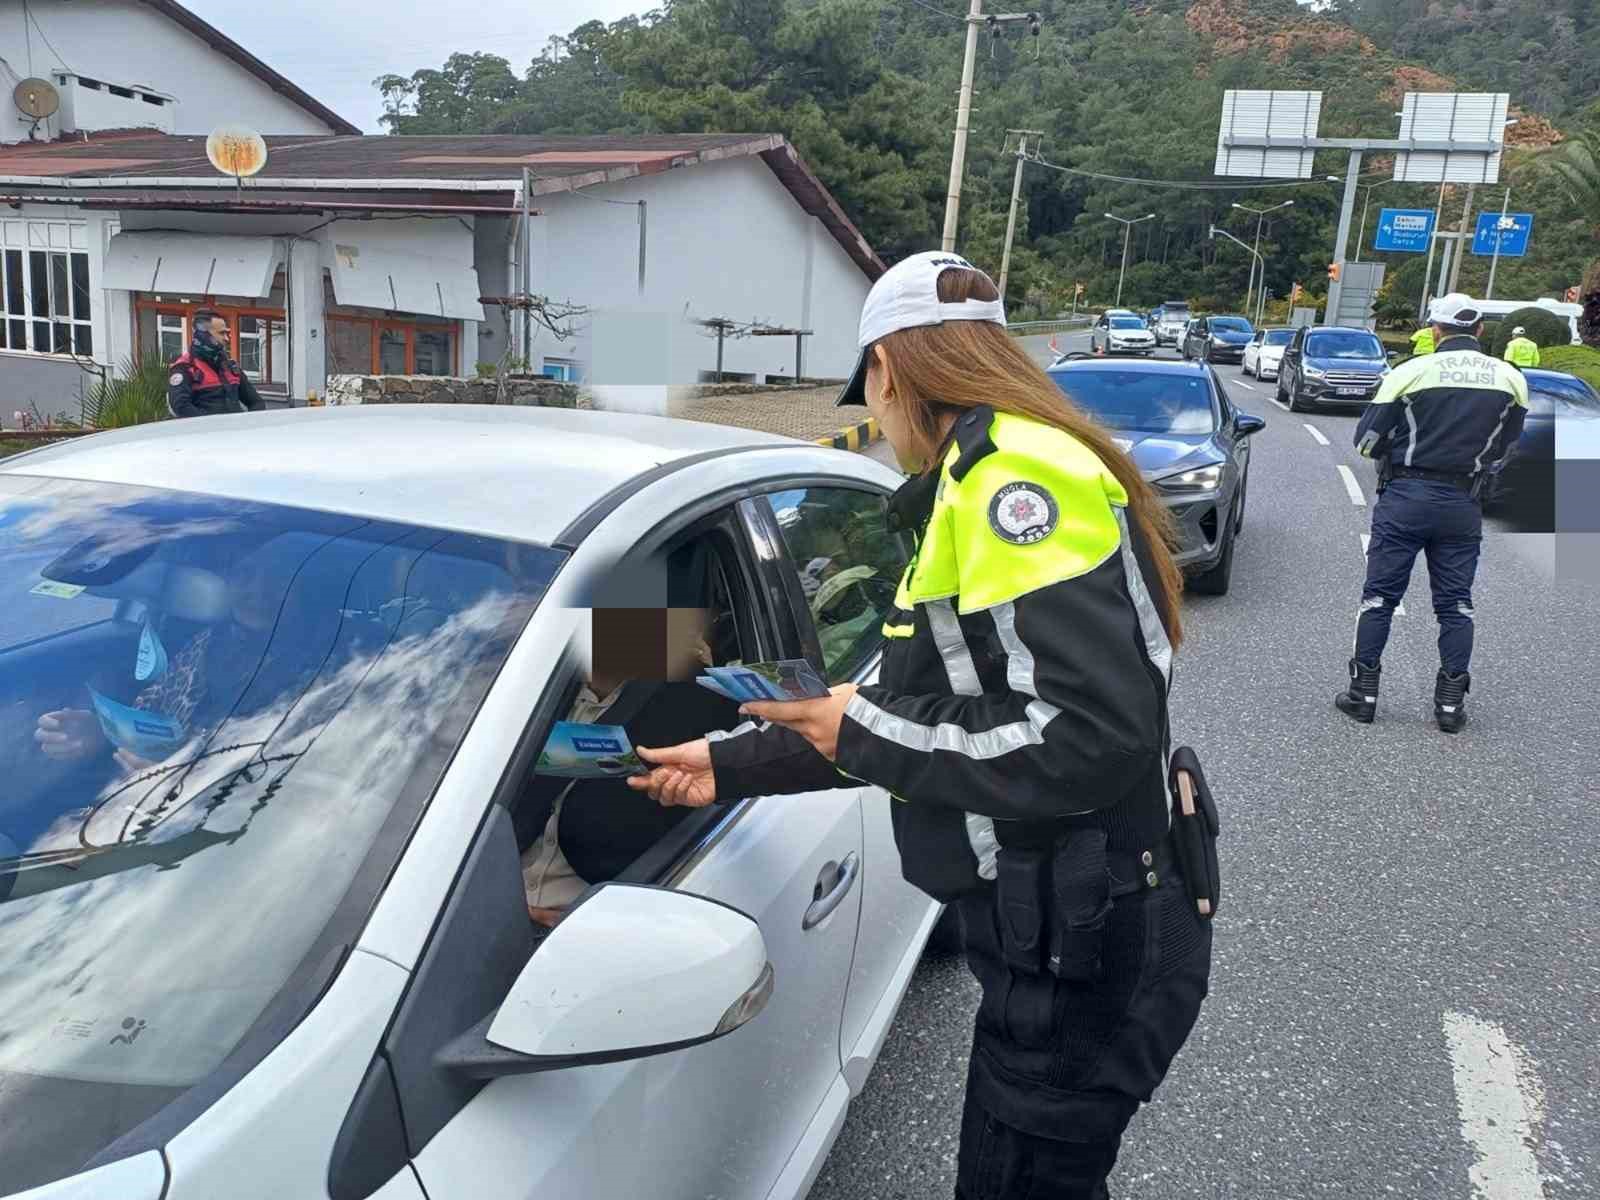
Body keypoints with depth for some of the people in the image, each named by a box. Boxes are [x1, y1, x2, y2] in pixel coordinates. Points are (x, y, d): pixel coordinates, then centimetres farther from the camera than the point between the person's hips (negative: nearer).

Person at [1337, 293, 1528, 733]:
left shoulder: (1411, 372, -9)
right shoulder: (1511, 379, 1)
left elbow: (1366, 440, -5)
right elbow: (1504, 445, 13)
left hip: (1404, 496, -2)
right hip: (1463, 503, 3)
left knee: (1380, 596, 6)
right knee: (1455, 603, 11)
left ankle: (1363, 693, 9)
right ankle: (1451, 702, 12)